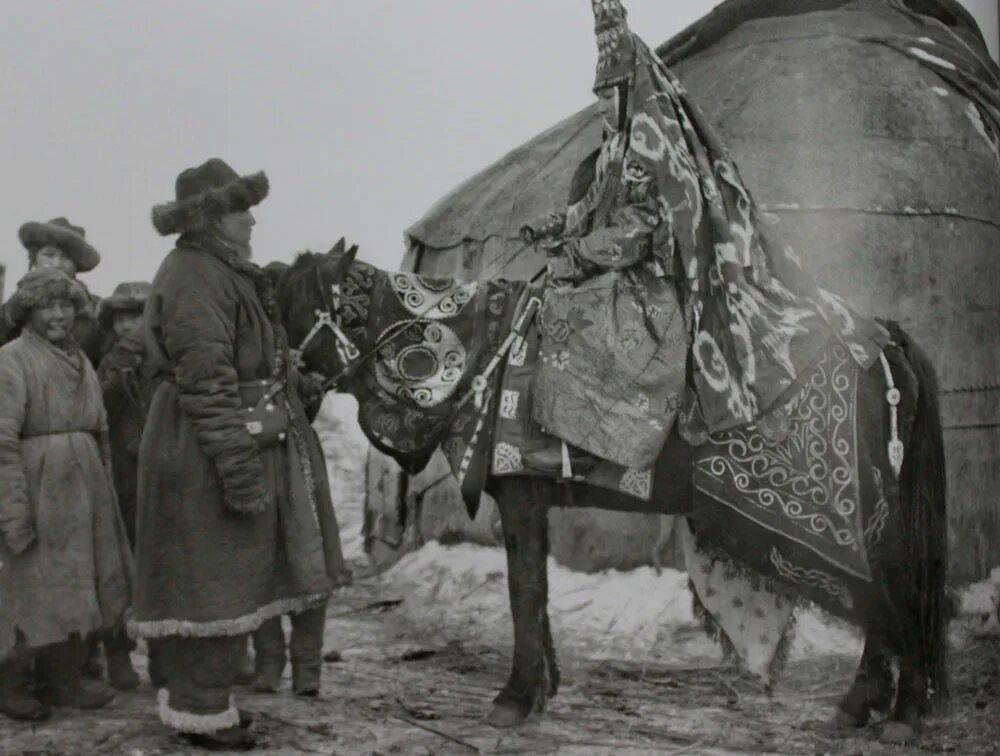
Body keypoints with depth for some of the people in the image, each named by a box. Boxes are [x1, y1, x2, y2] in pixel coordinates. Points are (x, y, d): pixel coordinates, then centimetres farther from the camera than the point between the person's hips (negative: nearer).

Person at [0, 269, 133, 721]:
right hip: (37, 487, -7)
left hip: (83, 488, 7)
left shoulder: (80, 361, 14)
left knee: (78, 583, 12)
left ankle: (62, 679, 24)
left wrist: (104, 493, 13)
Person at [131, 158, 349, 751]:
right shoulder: (193, 280, -16)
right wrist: (238, 462, -26)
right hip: (208, 455, -11)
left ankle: (201, 694, 30)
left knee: (230, 577, 17)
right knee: (211, 579, -1)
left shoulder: (223, 274, 17)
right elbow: (207, 381, -23)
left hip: (250, 445, 11)